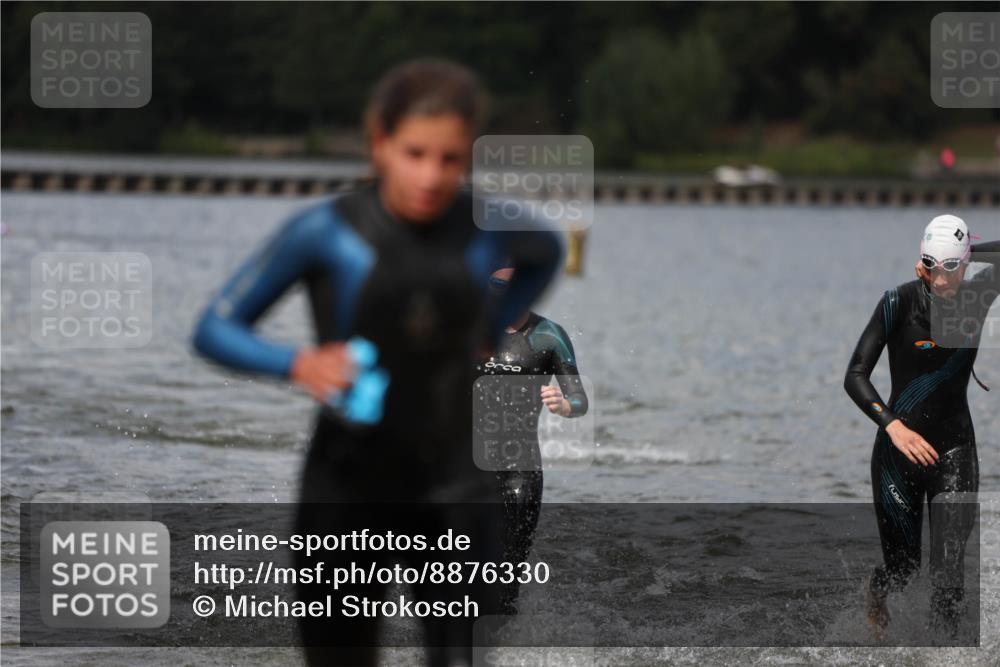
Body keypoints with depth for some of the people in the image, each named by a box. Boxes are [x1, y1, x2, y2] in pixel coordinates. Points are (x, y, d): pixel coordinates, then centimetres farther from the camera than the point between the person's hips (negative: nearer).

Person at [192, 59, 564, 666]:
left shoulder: (486, 229, -1)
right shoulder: (325, 233, -9)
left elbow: (547, 251, 25)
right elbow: (216, 329, -6)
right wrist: (298, 364, -24)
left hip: (455, 494, 2)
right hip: (348, 493, -1)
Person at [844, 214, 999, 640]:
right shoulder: (900, 302, -12)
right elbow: (854, 376, -14)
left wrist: (965, 253, -11)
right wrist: (892, 425, -26)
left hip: (954, 452, 2)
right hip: (899, 446, -2)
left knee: (948, 574, -12)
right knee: (902, 567, 10)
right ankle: (875, 597, 45)